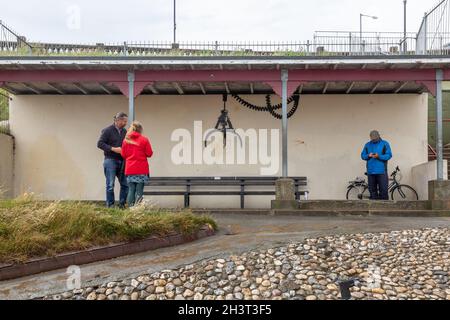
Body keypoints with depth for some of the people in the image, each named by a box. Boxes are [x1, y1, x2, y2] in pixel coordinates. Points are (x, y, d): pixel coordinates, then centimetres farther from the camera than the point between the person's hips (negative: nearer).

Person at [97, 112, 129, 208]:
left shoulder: (124, 131, 13)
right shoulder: (107, 130, -5)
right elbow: (100, 144, -10)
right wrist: (113, 149, -17)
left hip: (121, 161, 6)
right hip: (111, 160, -6)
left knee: (125, 184, 5)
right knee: (110, 185, -3)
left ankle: (122, 204, 16)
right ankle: (110, 205, 5)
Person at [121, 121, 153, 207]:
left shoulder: (126, 140, 5)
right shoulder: (144, 139, -5)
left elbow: (123, 154, 8)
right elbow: (149, 154, -3)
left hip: (129, 170, 3)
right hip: (141, 170, -3)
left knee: (131, 190, 8)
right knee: (139, 191, -1)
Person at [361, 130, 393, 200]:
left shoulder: (385, 144, 3)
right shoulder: (367, 145, 14)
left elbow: (389, 155, -4)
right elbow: (363, 155, 13)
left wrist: (379, 156, -19)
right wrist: (368, 155, -9)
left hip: (381, 171, -3)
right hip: (370, 171, 3)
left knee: (383, 189, -7)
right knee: (372, 190, 7)